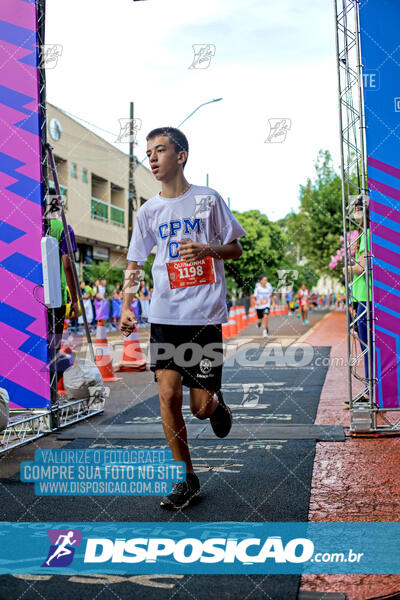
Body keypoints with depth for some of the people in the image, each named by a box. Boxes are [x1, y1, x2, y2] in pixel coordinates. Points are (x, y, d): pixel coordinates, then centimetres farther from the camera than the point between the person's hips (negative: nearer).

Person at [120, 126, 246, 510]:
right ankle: (186, 479, 11)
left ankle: (216, 403, 36)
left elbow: (235, 249, 6)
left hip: (205, 314, -2)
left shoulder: (209, 199, 1)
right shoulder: (148, 211, 8)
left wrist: (207, 249, -14)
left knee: (201, 406, -3)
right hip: (164, 316, 3)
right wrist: (126, 305, 0)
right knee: (168, 395, -6)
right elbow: (134, 262, 14)